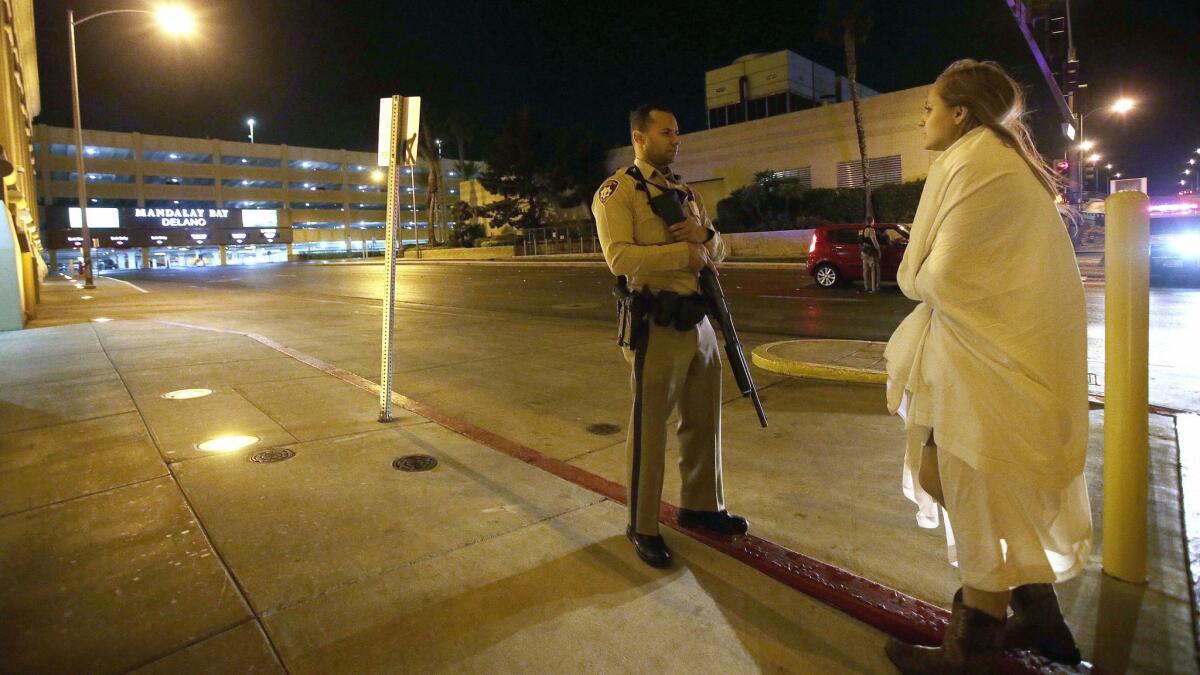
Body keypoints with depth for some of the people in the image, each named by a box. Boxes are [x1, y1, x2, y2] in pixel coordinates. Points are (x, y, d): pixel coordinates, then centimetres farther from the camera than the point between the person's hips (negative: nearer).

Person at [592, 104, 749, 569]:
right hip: (656, 326, -7)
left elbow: (718, 253, 17)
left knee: (703, 421, 16)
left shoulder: (686, 193, 18)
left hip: (700, 321, 8)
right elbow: (619, 257, -19)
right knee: (649, 428, 2)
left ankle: (700, 506, 35)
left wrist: (704, 233, -5)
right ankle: (642, 527, 19)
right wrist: (684, 252, -16)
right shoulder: (618, 190, -5)